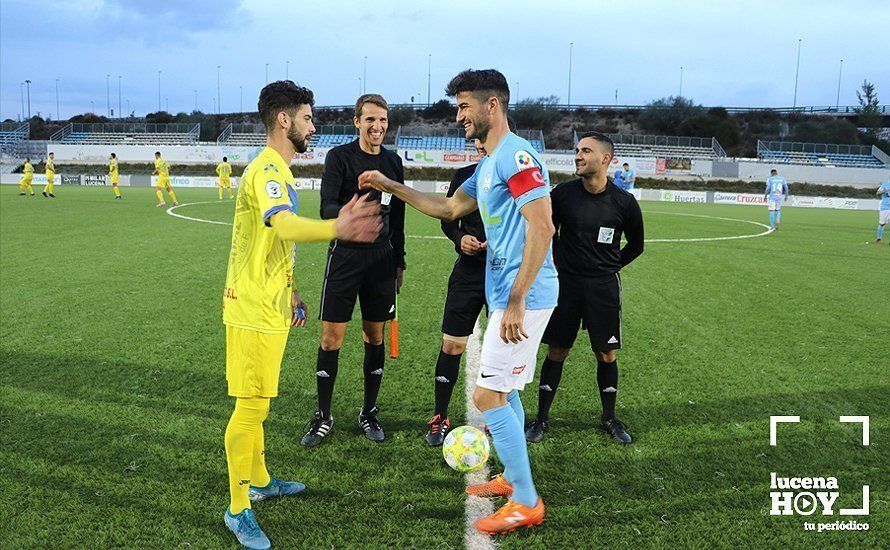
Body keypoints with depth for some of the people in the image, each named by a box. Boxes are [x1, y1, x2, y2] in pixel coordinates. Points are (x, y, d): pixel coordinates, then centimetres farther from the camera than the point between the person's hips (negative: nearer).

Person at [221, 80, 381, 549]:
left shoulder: (278, 170, 15)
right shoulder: (267, 170, -18)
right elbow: (286, 226, -39)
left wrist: (290, 293, 26)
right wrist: (335, 229, -57)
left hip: (268, 306, 10)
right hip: (254, 310, -10)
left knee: (257, 402, 20)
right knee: (251, 406, -4)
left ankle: (259, 481, 36)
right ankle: (238, 509, 8)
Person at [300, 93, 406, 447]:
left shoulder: (393, 162, 11)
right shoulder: (339, 157, -3)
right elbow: (327, 207, -14)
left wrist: (399, 261, 17)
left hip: (381, 257, 4)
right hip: (345, 255, -4)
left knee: (374, 337, 9)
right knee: (331, 338, -1)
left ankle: (369, 412, 24)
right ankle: (323, 417, 13)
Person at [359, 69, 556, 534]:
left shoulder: (517, 155, -15)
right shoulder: (489, 164, 17)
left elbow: (542, 227, -23)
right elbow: (448, 208, 28)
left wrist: (517, 300, -24)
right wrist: (391, 187, 24)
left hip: (522, 297, -10)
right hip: (505, 294, 10)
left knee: (488, 395, -8)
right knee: (502, 390, 18)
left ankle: (526, 503, 4)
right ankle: (513, 477, 34)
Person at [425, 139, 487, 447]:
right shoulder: (464, 176, 7)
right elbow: (448, 219, 13)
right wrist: (460, 237, -8)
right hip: (468, 271, 1)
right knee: (452, 345, 0)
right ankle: (440, 418, 13)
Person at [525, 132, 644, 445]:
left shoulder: (624, 202, -5)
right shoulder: (562, 194, -4)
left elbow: (635, 246, 10)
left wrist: (608, 267, 5)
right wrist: (559, 265, 8)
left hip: (604, 287, 0)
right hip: (565, 282, 0)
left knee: (607, 355, 7)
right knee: (556, 352, 5)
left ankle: (609, 419, 26)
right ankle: (541, 419, 18)